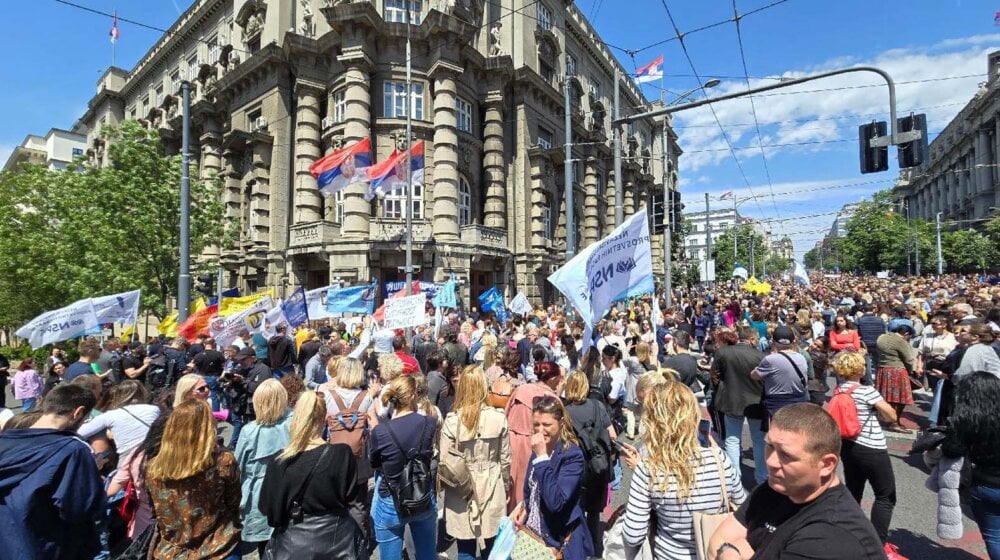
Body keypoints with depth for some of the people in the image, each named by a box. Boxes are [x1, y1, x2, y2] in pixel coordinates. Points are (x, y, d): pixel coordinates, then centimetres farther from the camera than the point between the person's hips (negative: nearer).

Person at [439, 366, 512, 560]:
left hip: (461, 492, -1)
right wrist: (506, 487, 15)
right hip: (492, 489, 1)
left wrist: (443, 485, 11)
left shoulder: (452, 421, -15)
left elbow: (444, 462, -9)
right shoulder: (499, 418, -11)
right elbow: (505, 459, -1)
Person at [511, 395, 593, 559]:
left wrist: (542, 457, -30)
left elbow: (555, 502, -31)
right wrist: (523, 505, -4)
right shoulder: (539, 448, -1)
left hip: (560, 541, -6)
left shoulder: (573, 455, -22)